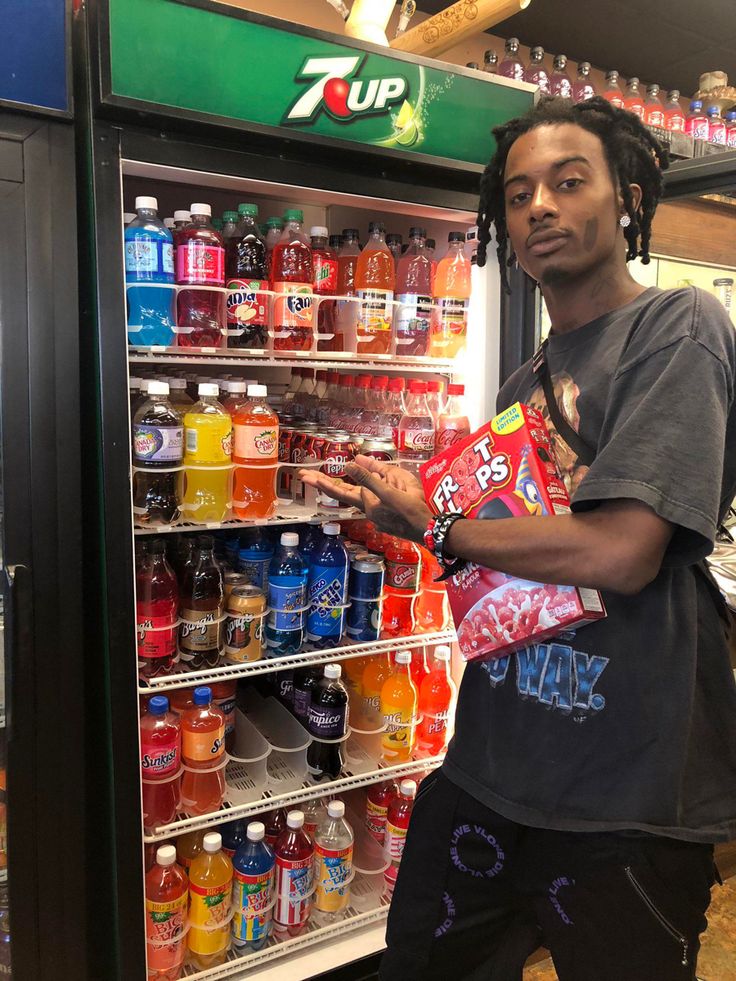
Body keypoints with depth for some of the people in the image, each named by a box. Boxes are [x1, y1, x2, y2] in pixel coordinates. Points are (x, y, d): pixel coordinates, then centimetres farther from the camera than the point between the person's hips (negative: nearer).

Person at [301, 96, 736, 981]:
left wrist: (429, 521, -11)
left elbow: (619, 553, -23)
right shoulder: (525, 383, 12)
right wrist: (400, 508, -4)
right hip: (489, 772, 7)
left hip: (626, 800, -6)